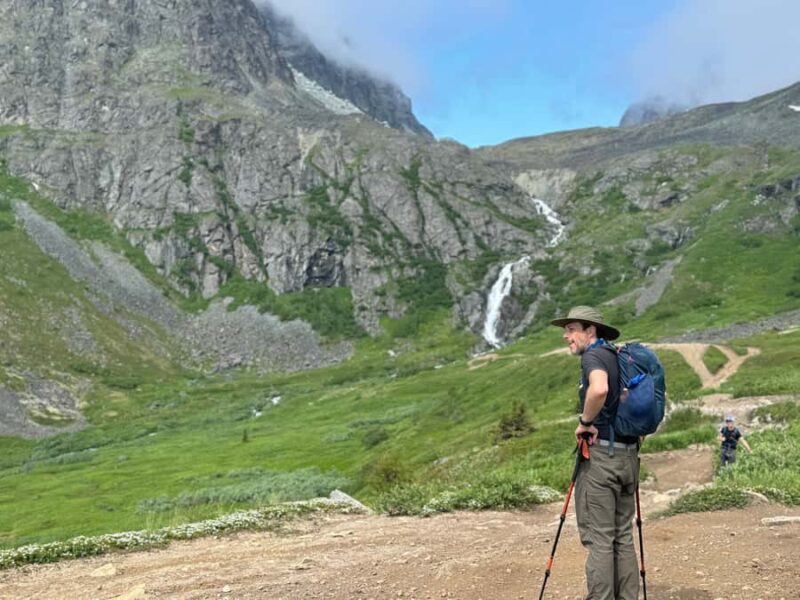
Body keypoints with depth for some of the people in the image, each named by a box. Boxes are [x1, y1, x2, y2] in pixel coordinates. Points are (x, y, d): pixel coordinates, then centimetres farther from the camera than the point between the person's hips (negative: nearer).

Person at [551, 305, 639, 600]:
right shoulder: (619, 357, 16)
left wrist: (585, 422, -17)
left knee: (598, 538, -4)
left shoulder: (593, 356, -10)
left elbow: (599, 389, -32)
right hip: (628, 454, 8)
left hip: (600, 455, -8)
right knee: (622, 536, 12)